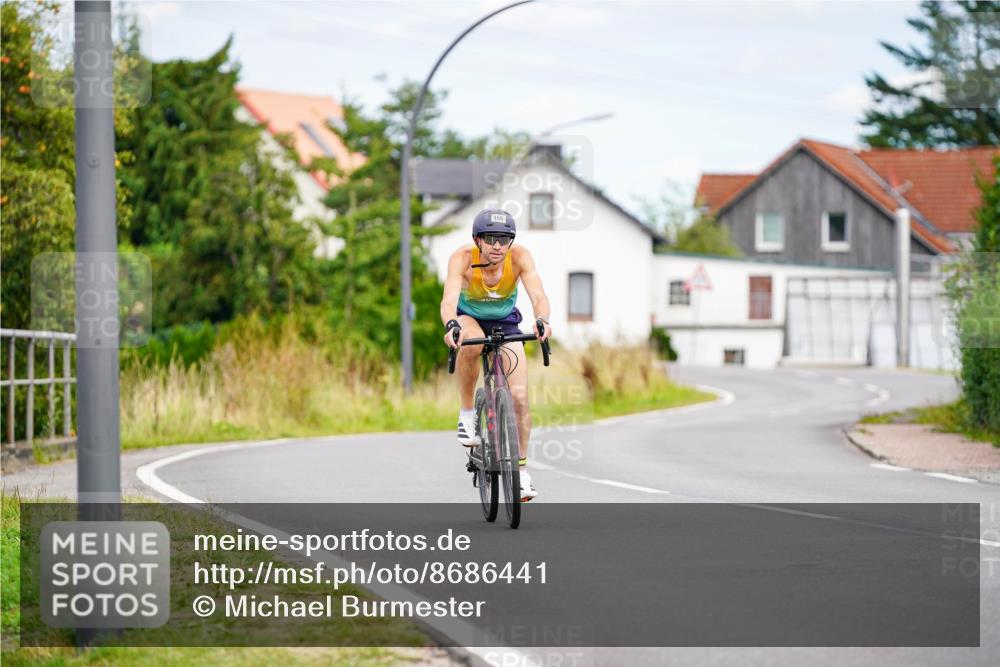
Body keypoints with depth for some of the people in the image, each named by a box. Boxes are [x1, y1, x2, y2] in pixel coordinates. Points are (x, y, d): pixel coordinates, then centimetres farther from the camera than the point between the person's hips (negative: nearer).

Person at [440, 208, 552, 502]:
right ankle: (467, 412, -18)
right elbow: (449, 300, -43)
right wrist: (451, 326, -64)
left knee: (519, 396, -11)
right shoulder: (462, 258, -31)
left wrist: (542, 320, -59)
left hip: (505, 321, 2)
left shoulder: (519, 256, -28)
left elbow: (538, 295, -38)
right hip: (469, 316, -1)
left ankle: (520, 468, 7)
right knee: (472, 342, -39)